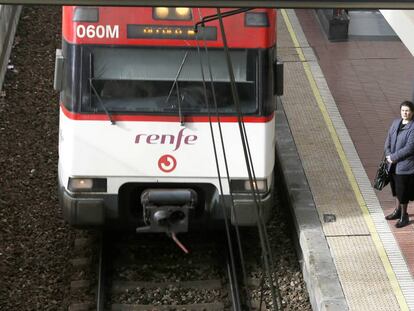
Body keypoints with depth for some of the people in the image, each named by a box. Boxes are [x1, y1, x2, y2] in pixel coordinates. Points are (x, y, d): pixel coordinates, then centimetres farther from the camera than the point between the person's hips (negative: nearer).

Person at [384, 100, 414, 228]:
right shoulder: (396, 123, 5)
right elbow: (388, 141, 8)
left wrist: (393, 157, -16)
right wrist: (388, 155, -8)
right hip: (393, 164, 7)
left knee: (403, 192, 2)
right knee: (396, 188, 20)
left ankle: (404, 216, 17)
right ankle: (397, 211, 38)